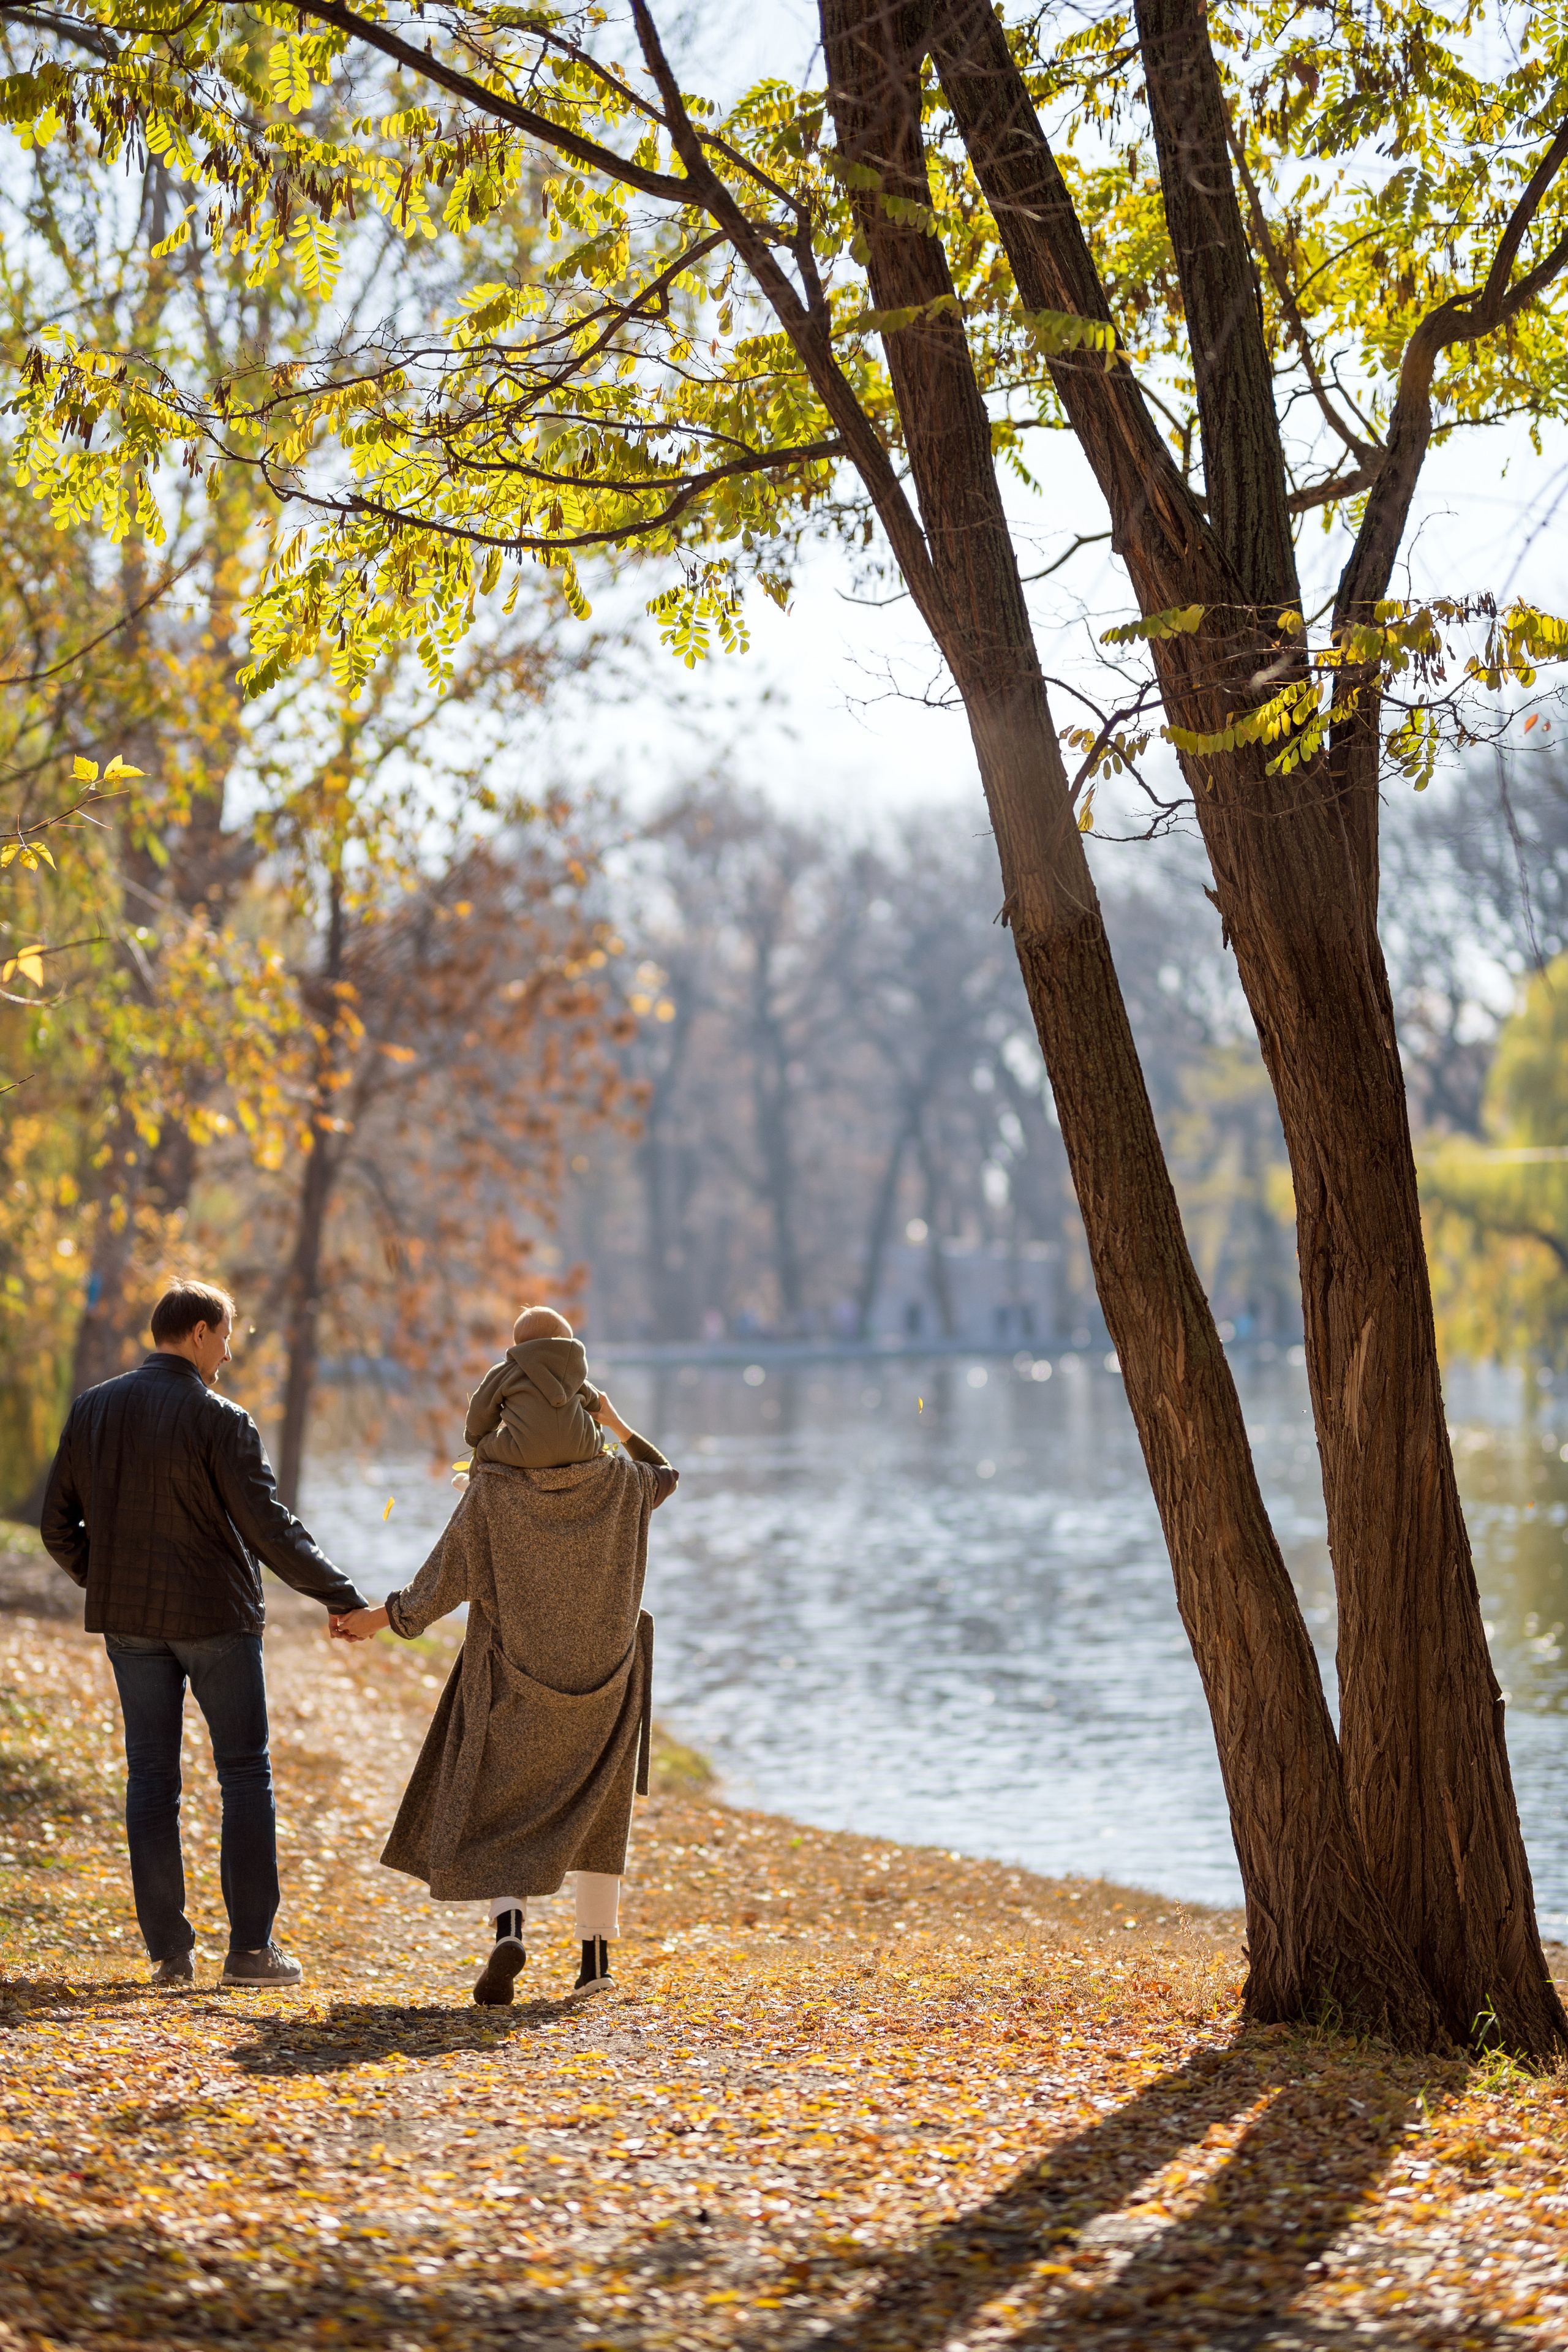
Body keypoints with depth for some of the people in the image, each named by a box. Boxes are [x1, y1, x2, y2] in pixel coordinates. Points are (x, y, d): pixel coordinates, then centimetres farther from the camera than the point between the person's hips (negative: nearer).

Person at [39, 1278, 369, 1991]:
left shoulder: (92, 1411, 3)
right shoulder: (219, 1422, -13)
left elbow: (60, 1526, 7)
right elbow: (271, 1530, -17)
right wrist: (345, 1598, -10)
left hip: (128, 1619, 4)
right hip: (216, 1616, -4)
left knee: (150, 1777, 8)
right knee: (245, 1774, 6)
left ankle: (169, 1952, 6)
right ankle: (250, 1946, 4)